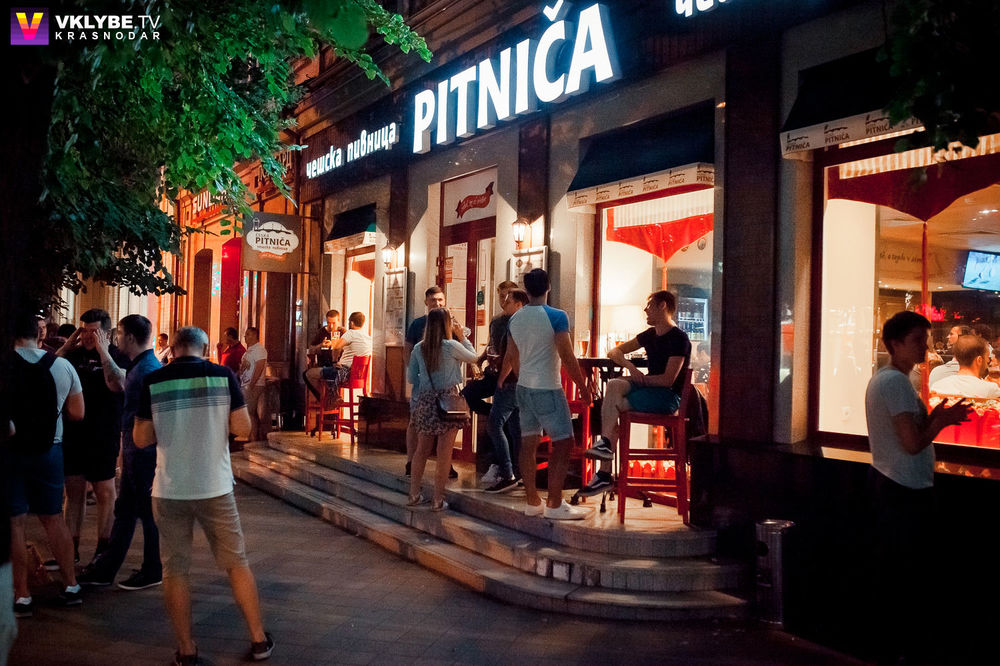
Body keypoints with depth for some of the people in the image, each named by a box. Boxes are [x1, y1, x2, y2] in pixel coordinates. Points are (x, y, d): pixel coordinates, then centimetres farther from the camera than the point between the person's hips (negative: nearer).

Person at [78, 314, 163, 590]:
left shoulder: (148, 369, -20)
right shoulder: (136, 366, 11)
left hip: (145, 452, -10)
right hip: (134, 451, 10)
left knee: (148, 511, 3)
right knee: (124, 510, 16)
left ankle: (152, 572, 16)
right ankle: (105, 569, 25)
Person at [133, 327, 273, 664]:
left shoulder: (153, 381, -4)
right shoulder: (222, 375, -5)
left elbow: (141, 439, 0)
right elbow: (243, 427, -5)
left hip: (170, 490, 0)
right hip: (215, 487, 0)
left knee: (175, 569, 10)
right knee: (237, 563, 12)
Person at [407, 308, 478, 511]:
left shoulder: (419, 348, 3)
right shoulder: (451, 346, -10)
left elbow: (411, 377, 8)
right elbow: (472, 357, 7)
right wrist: (462, 336, 14)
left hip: (425, 402, 5)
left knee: (422, 449, 15)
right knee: (444, 453, 1)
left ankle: (414, 494, 19)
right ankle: (438, 499, 3)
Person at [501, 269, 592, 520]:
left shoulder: (515, 319, 6)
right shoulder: (556, 317, -13)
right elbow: (567, 358, -15)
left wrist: (501, 379, 36)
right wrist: (583, 387, -6)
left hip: (524, 387, 7)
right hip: (548, 389, -7)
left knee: (528, 444, 9)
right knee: (563, 443, -1)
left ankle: (532, 502, 15)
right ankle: (555, 505, -2)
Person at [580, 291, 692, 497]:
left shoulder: (678, 339, -11)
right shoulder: (650, 335, 15)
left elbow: (668, 380, -17)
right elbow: (614, 352, 19)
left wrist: (641, 378, -7)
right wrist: (628, 364, -2)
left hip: (668, 396, -8)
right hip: (649, 388, 8)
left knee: (612, 404, -23)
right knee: (614, 385, -20)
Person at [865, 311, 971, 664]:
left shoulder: (881, 379, 13)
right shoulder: (897, 382, -18)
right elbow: (913, 443, -22)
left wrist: (933, 417, 7)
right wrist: (943, 420, -8)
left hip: (887, 485, 10)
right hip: (906, 490, -10)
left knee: (893, 568, 16)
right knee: (907, 572, -2)